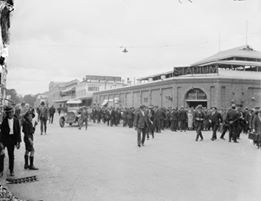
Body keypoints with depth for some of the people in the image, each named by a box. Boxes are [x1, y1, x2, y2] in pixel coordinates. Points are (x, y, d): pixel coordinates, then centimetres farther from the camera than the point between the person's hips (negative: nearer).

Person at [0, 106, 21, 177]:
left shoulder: (16, 120, -2)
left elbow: (18, 131, 2)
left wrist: (18, 142, 0)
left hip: (12, 139, 2)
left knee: (11, 155, 9)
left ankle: (11, 171, 20)